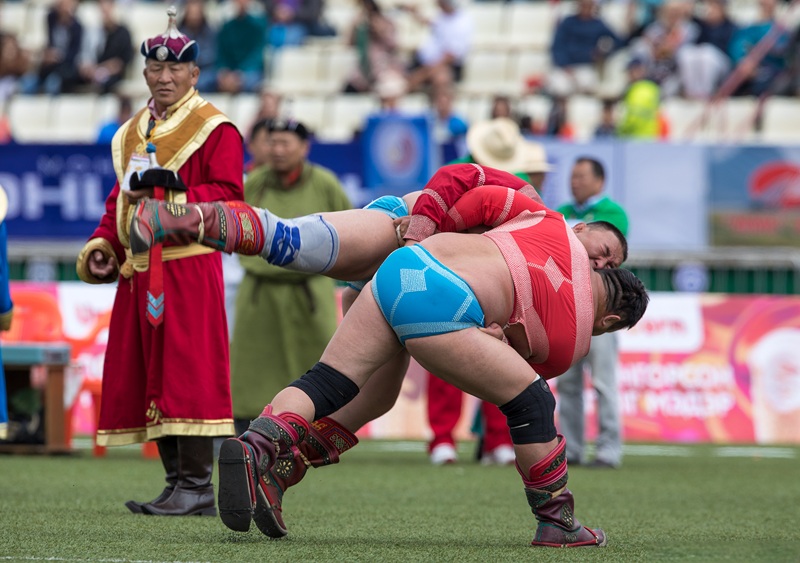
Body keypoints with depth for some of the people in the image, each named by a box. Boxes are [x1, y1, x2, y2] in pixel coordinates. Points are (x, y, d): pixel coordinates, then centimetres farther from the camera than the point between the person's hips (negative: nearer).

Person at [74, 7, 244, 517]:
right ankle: (178, 482, 12)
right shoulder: (131, 134, 21)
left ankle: (196, 487, -9)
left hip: (190, 268, -7)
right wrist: (103, 245, 9)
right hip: (138, 270, 7)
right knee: (146, 377, 6)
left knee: (189, 374, -11)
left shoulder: (215, 129, -1)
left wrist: (175, 188, -20)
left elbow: (228, 196, -9)